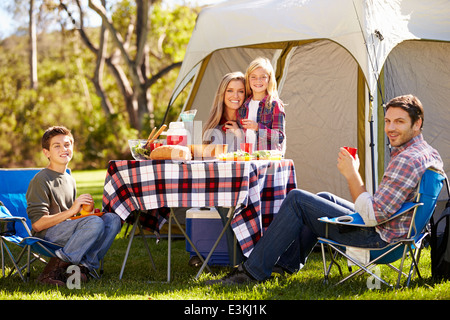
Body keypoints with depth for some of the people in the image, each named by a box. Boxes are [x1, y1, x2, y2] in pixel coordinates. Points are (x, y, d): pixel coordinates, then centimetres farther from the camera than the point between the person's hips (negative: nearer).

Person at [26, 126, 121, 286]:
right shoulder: (40, 181, -7)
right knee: (95, 223, -31)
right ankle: (54, 268, -25)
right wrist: (71, 211, -18)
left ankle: (84, 266, -18)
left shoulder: (70, 180, 20)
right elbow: (37, 223, -15)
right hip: (46, 235, -8)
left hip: (66, 233, 8)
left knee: (112, 218, -13)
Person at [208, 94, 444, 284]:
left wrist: (352, 174, -20)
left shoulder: (407, 160, -26)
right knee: (325, 198, 29)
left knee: (297, 199, -4)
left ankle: (254, 270, 4)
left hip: (376, 236, -10)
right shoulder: (430, 153, 8)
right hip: (396, 230, 10)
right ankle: (288, 262, 35)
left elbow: (372, 215, -28)